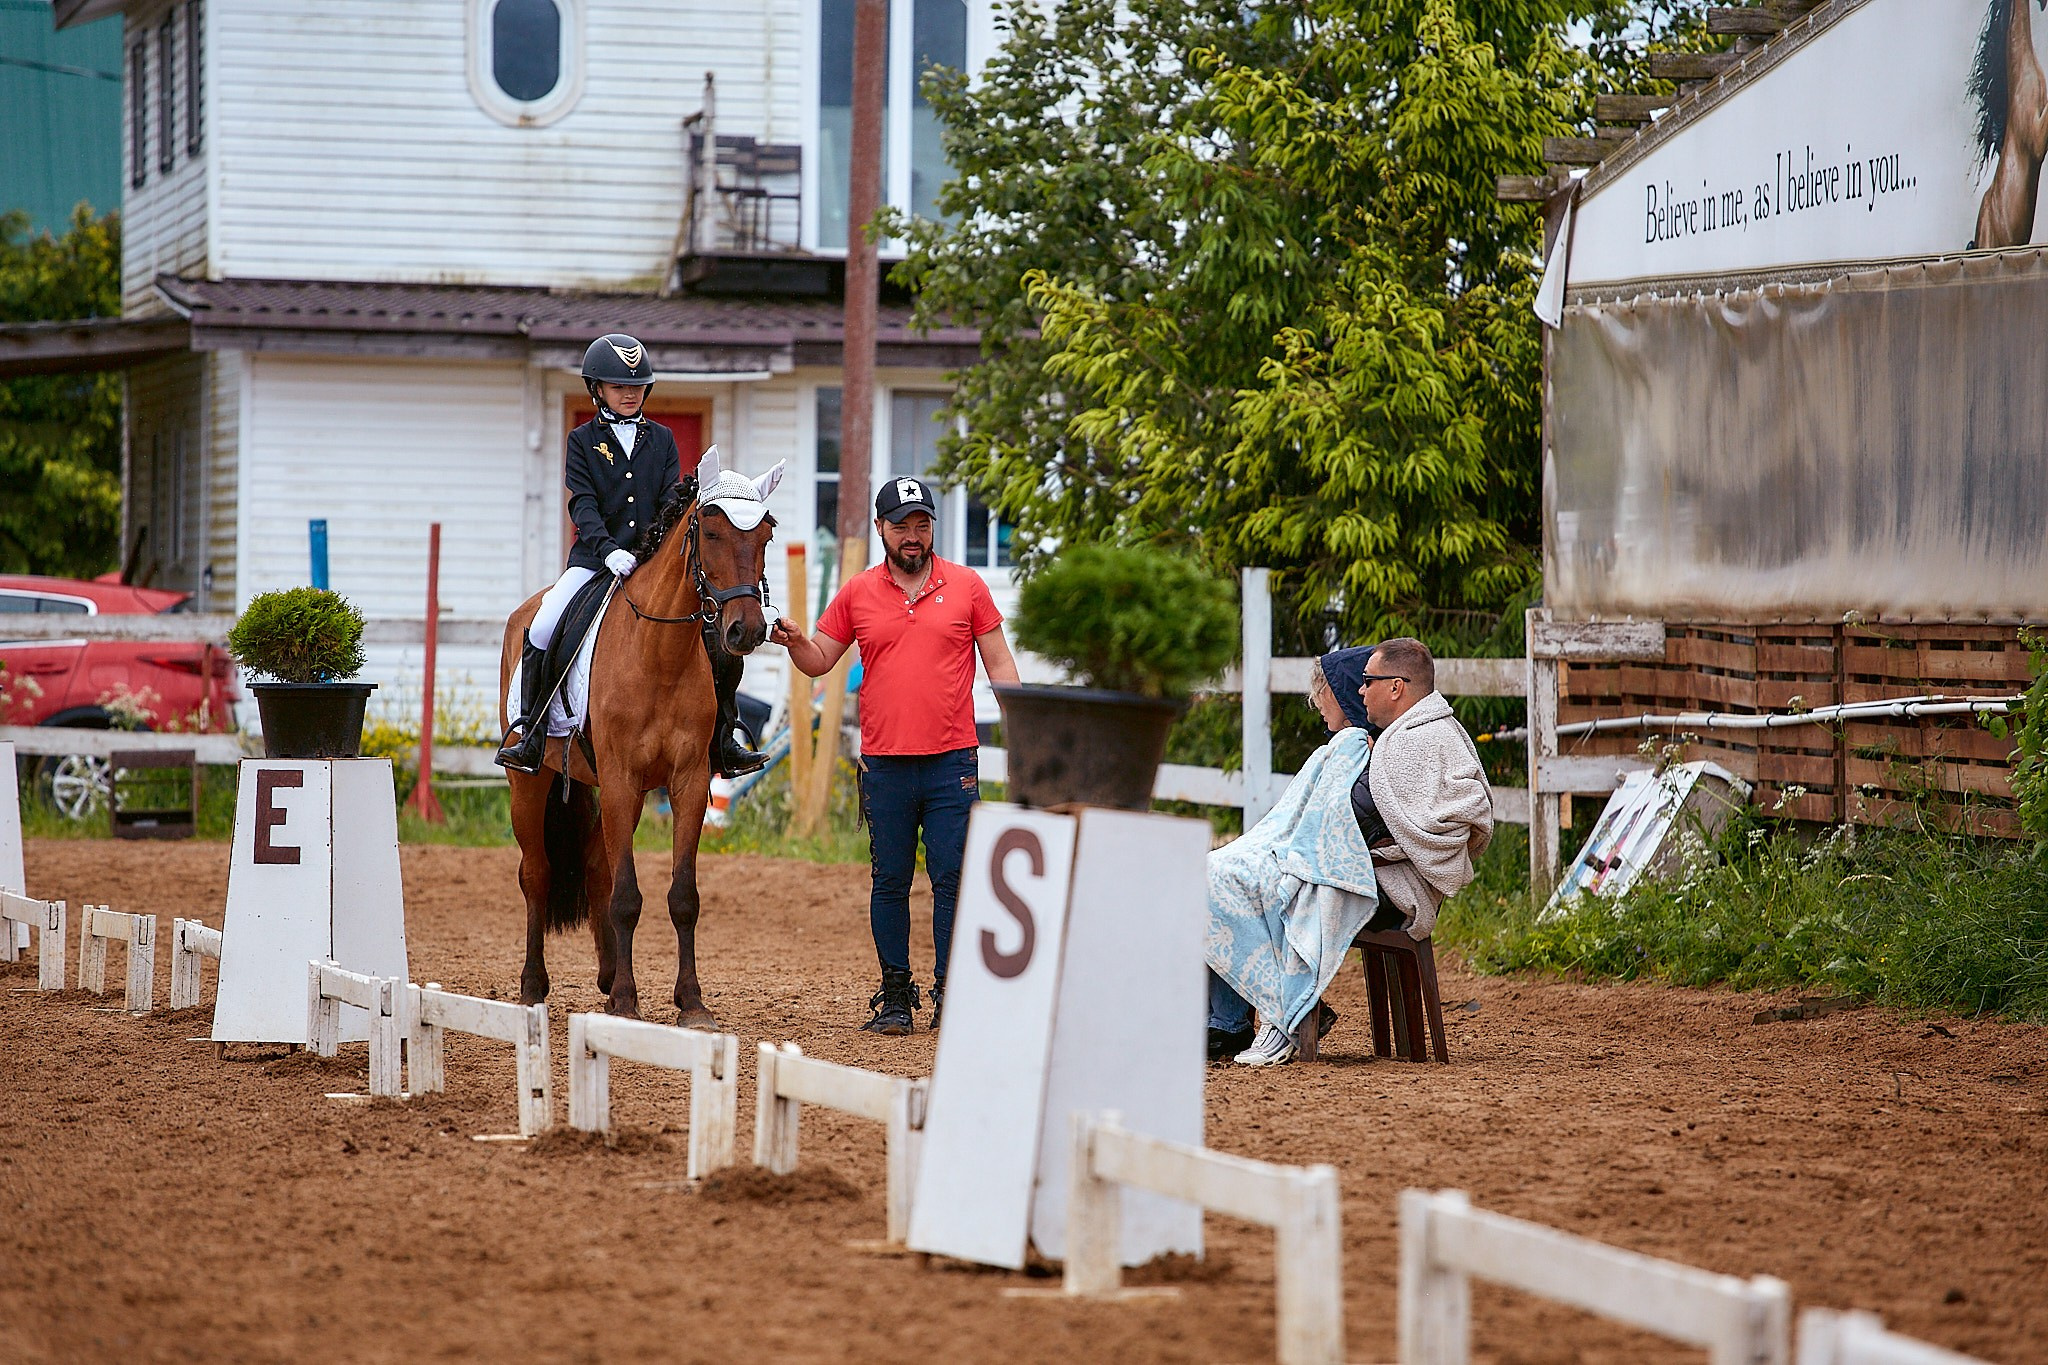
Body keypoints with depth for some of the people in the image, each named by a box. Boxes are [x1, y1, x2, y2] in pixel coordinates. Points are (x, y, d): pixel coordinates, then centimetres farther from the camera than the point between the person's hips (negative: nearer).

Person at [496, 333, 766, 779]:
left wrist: (688, 493, -19)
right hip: (594, 559, -2)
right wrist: (609, 550, -23)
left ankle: (723, 744, 1)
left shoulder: (661, 439, 15)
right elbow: (583, 506, -5)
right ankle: (530, 737, -10)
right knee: (542, 633, -23)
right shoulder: (583, 440, 7)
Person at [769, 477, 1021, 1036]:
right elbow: (820, 660, 12)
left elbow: (998, 664, 6)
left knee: (952, 880, -2)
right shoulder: (857, 593, 6)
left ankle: (950, 993, 4)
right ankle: (895, 996, 12)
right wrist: (794, 642, -10)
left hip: (952, 761, -1)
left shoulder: (967, 587, 4)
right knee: (889, 881, 5)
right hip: (884, 764, 1)